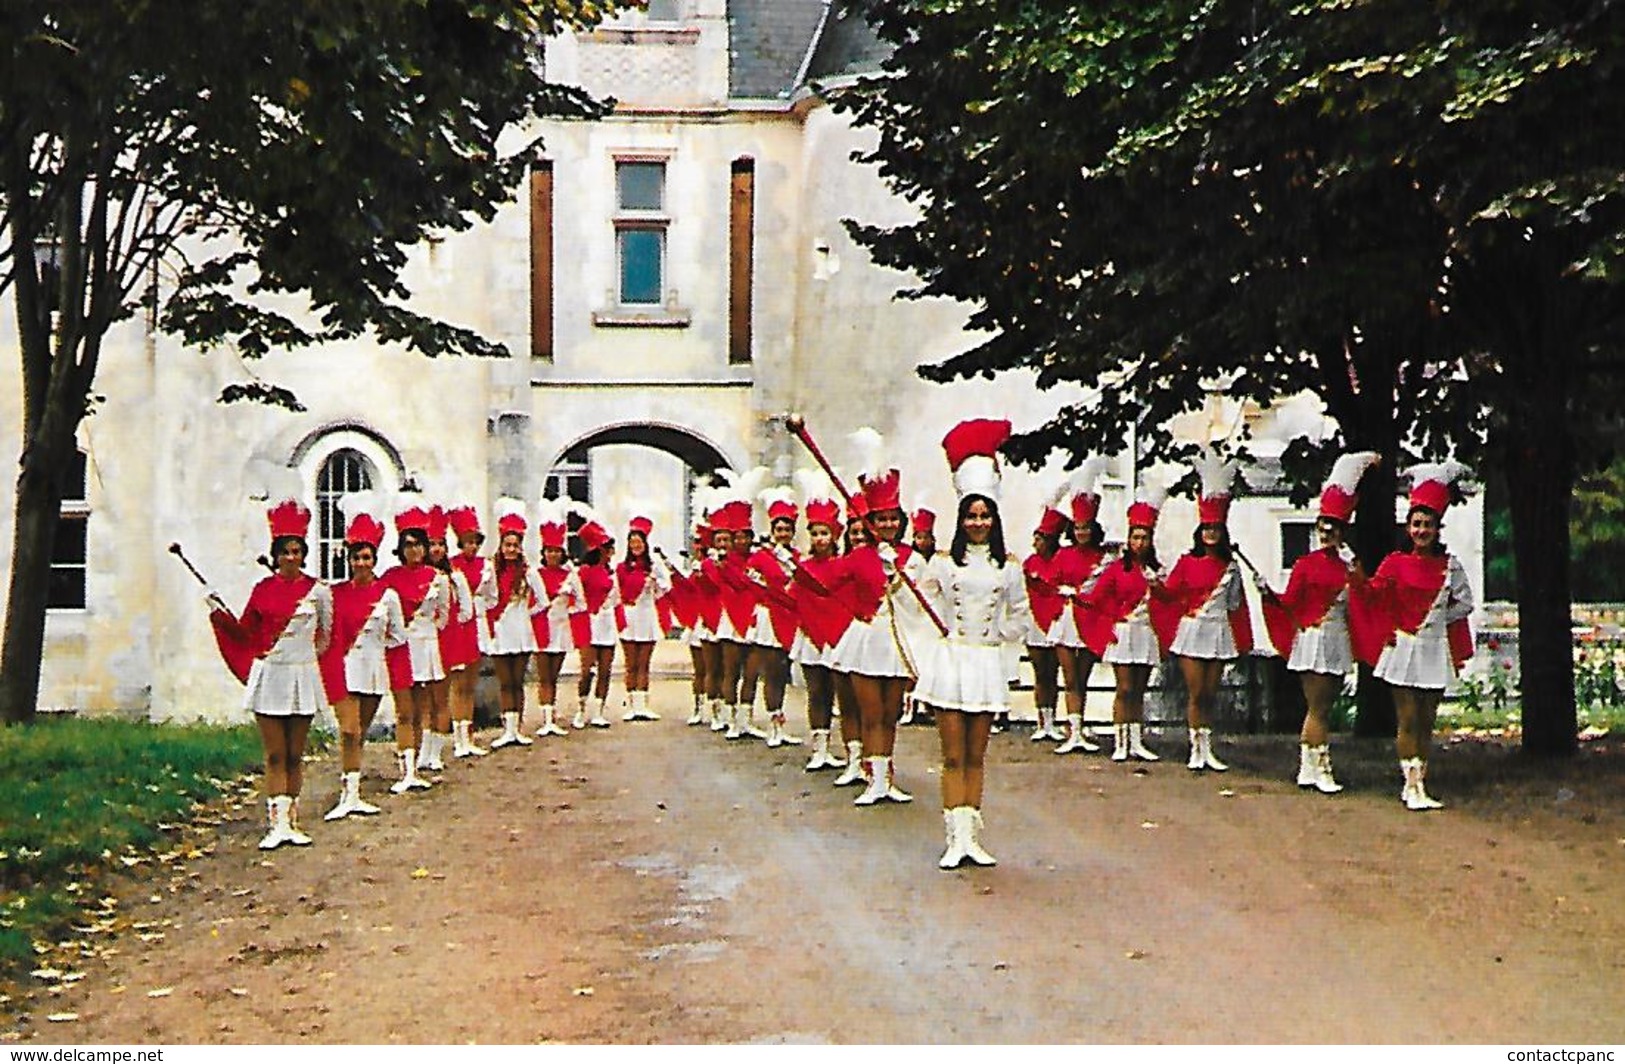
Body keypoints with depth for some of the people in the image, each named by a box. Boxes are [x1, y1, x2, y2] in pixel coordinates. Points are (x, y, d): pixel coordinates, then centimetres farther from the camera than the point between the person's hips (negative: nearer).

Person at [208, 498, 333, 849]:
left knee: (295, 756, 7)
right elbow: (244, 633, 9)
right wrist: (219, 612, -2)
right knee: (275, 756, 0)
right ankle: (277, 824, -1)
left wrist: (313, 651, 6)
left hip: (302, 676, 0)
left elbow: (327, 631, 14)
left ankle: (292, 822, 14)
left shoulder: (316, 589, 1)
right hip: (269, 675, 0)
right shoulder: (263, 589, 3)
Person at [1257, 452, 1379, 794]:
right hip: (1313, 639, -5)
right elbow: (1290, 604, -6)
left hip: (1339, 643, 5)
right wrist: (1268, 595, -22)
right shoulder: (1306, 564, -2)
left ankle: (1306, 769, 15)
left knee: (1320, 707, 9)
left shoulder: (1350, 564, 10)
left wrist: (1355, 573, -4)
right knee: (1318, 708, -5)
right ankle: (1320, 770, 0)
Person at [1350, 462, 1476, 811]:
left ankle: (1417, 782, 14)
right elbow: (1373, 596, -5)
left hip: (1436, 649, 2)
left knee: (1427, 721, 6)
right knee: (1408, 720, -3)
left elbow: (1465, 603, 8)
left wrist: (1439, 616, -4)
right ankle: (1412, 786, 0)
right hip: (1403, 648, -2)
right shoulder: (1395, 563, 1)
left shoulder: (1450, 565, 4)